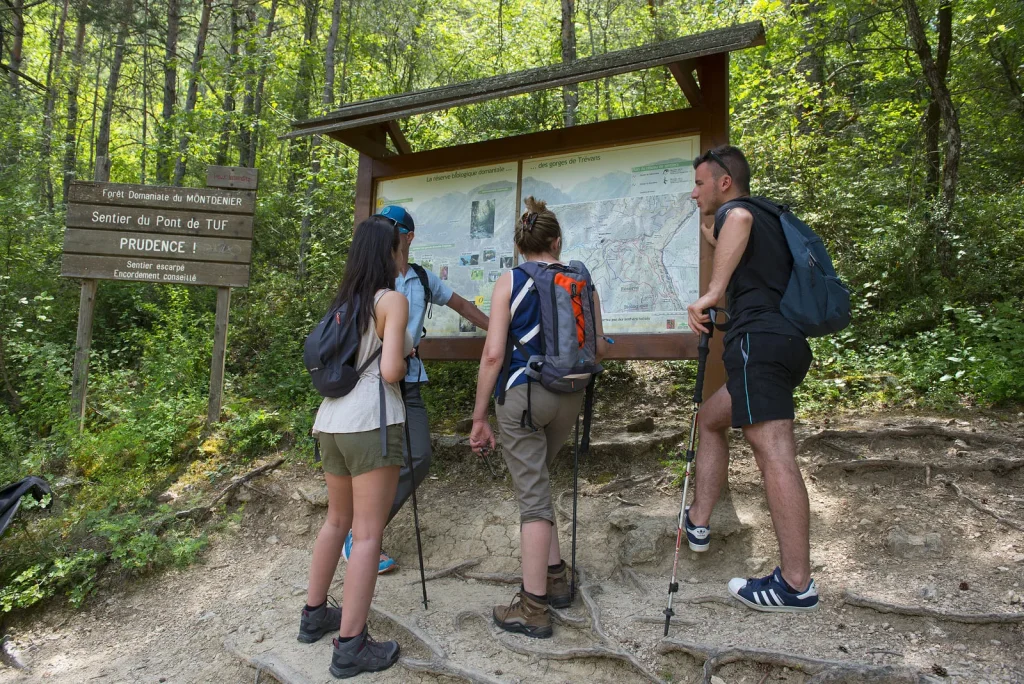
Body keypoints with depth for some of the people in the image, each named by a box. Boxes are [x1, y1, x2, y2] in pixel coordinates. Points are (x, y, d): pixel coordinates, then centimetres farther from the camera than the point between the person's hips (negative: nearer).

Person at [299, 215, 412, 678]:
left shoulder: (345, 301, 15)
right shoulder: (392, 299, -7)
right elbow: (390, 371, -14)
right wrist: (404, 363, 5)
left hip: (332, 420, 8)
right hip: (371, 421, -8)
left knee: (337, 521, 22)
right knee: (368, 534, -1)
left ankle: (314, 614, 33)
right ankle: (350, 647, 4)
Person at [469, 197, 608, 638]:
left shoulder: (509, 283, -4)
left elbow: (493, 354, -10)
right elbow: (599, 350, 7)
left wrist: (479, 416, -5)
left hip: (523, 395, -4)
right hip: (570, 395, 4)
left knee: (533, 495, 1)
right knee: (534, 480, 23)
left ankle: (533, 608, 9)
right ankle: (554, 577, 29)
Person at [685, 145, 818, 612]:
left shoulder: (733, 211, 1)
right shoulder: (769, 221, 29)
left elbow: (738, 217, -27)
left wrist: (712, 292, -29)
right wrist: (708, 223, 39)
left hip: (759, 339, -10)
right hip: (789, 341, 10)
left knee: (773, 453, -13)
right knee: (710, 419, 21)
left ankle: (796, 584, -11)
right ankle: (698, 523, 24)